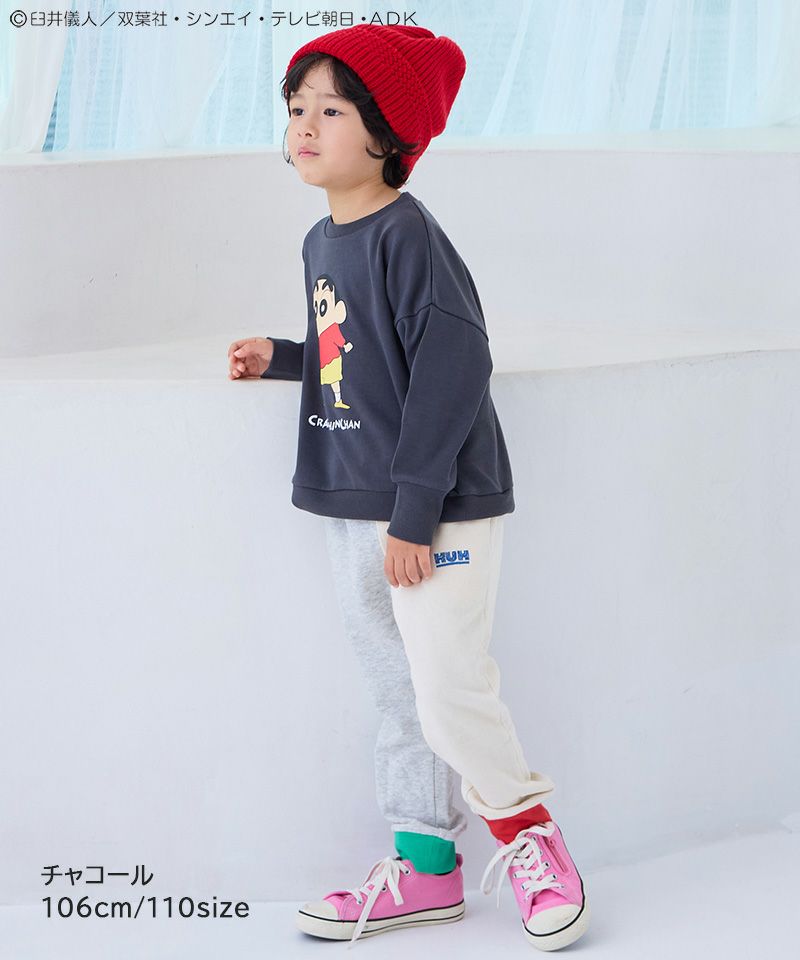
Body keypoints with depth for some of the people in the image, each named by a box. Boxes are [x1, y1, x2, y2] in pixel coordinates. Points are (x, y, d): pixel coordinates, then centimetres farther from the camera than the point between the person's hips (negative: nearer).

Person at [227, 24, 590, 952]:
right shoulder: (321, 242, 11)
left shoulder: (407, 234, -16)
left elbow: (453, 367, -22)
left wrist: (414, 511, -23)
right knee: (398, 694, 15)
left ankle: (528, 831, 18)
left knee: (451, 693, -5)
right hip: (351, 509, 9)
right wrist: (279, 358, 9)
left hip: (435, 512, -9)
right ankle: (424, 864, 25)